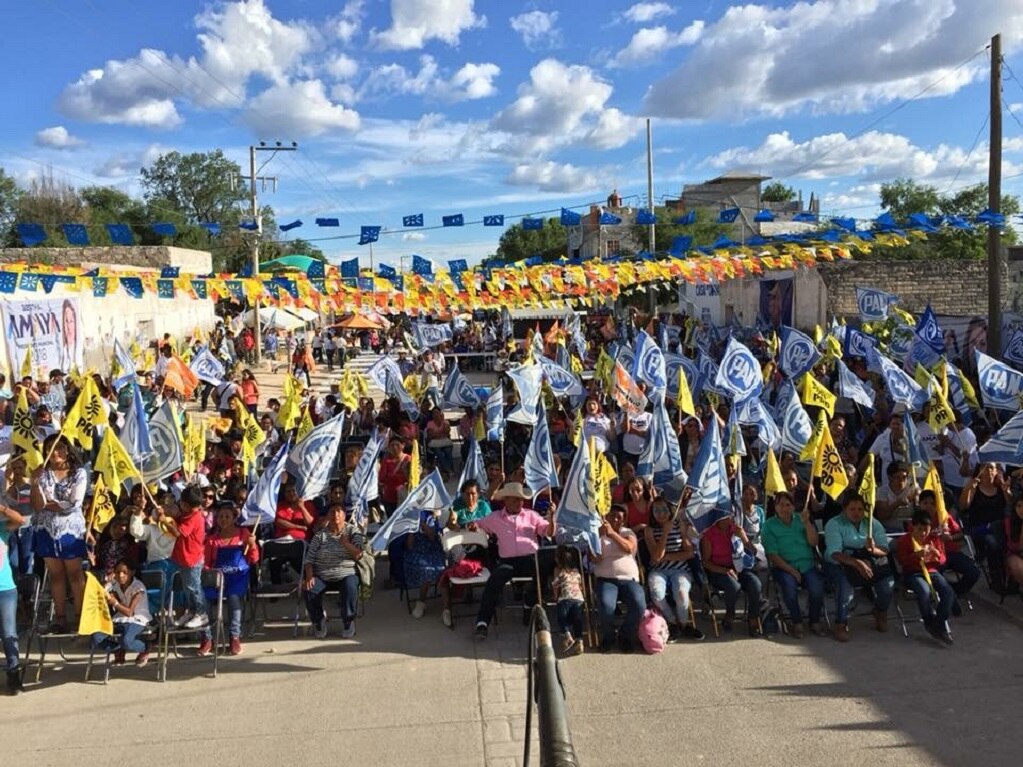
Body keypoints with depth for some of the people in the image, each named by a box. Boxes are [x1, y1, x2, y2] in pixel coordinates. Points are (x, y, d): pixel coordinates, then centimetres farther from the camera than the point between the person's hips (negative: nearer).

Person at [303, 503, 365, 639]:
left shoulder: (353, 531, 6)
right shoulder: (320, 533, 9)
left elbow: (358, 555, -6)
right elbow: (309, 558, 3)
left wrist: (346, 543, -23)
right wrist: (309, 576, -14)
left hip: (346, 575, -1)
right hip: (321, 576, 2)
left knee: (350, 588, -34)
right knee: (309, 590, -28)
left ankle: (348, 622, -9)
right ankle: (318, 621, 0)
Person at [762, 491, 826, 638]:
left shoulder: (800, 520, 11)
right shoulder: (769, 525, 1)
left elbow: (813, 542, -1)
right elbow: (772, 555, -6)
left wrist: (807, 522, -14)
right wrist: (792, 570, -15)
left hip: (807, 565, 3)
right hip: (783, 567, -2)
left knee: (817, 584, -26)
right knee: (789, 584, -33)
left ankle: (815, 622, -7)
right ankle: (797, 623, -14)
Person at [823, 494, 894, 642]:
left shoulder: (873, 524, 6)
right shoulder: (834, 524, -8)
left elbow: (884, 550, -3)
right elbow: (835, 553, -20)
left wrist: (873, 549, -28)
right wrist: (857, 563, -35)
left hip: (870, 562, 4)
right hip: (839, 564, -4)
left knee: (888, 582, -22)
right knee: (845, 587, -34)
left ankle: (881, 613, 11)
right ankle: (840, 624, -13)